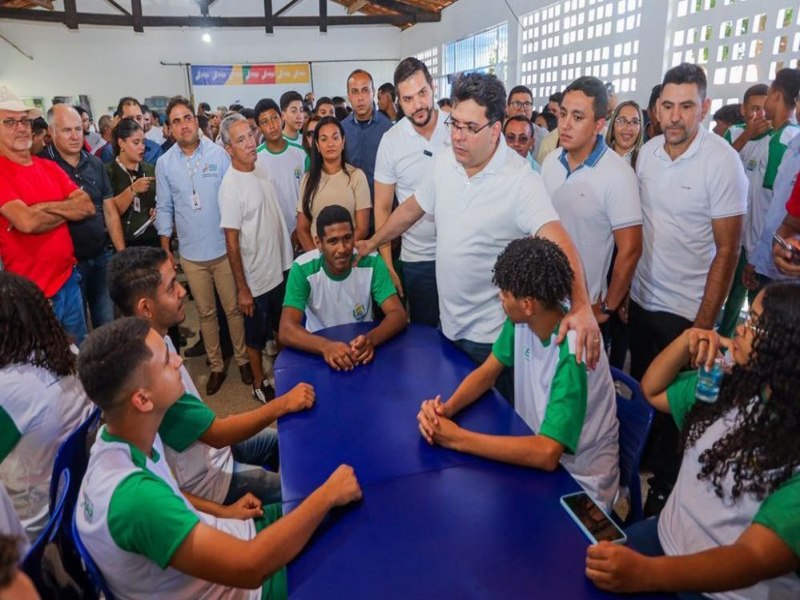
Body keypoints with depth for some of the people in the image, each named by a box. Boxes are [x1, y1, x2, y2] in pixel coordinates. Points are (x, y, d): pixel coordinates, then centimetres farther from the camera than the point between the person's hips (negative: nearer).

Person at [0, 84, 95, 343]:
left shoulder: (49, 167, 9)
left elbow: (88, 206, -1)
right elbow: (27, 222, -23)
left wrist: (42, 208, -13)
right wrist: (68, 210, -6)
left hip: (69, 280, 6)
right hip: (30, 294, -6)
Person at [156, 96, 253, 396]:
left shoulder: (219, 154, -5)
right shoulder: (165, 163, 1)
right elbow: (164, 209, 6)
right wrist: (166, 251, 5)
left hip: (224, 248, -2)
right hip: (191, 254, 2)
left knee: (233, 308, 8)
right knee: (206, 313, 13)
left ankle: (243, 359, 27)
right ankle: (216, 366, 28)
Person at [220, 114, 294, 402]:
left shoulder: (262, 169, 0)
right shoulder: (231, 186, -21)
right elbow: (231, 242, -19)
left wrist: (290, 249, 11)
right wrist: (242, 289, -16)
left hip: (280, 268, 7)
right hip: (255, 278, -7)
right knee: (256, 334, 13)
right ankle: (259, 383, 33)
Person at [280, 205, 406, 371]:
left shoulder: (371, 262, -12)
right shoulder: (302, 269, -16)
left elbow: (398, 314, -15)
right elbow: (286, 330, -21)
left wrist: (371, 338, -35)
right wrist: (325, 345, -39)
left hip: (362, 348, 0)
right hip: (320, 352, 0)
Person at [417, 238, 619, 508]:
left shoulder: (573, 354, -31)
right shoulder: (521, 322, -10)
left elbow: (547, 453, -37)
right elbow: (486, 373, 0)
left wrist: (457, 437, -31)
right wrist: (446, 408, -19)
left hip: (579, 486, -5)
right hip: (539, 452, 6)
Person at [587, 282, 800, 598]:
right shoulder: (734, 386, -1)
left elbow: (754, 559, -28)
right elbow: (653, 391, 12)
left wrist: (645, 573, -42)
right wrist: (686, 340, -7)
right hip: (664, 539, 6)